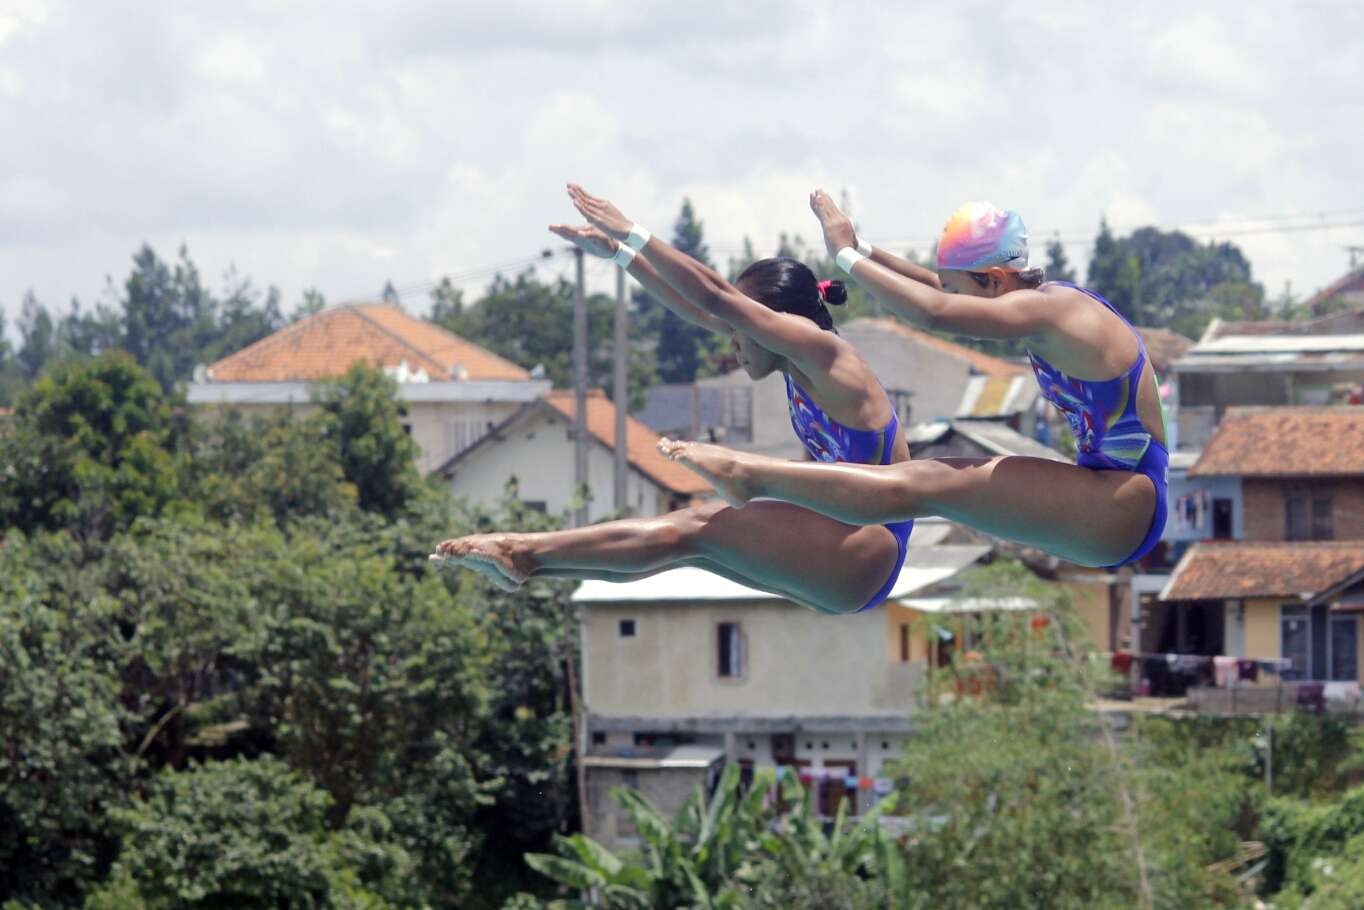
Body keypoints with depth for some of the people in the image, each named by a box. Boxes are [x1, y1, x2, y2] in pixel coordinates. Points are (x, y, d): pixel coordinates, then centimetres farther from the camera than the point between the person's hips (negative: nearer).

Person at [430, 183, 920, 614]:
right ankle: (522, 563, 1)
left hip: (866, 555, -9)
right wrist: (618, 253, 16)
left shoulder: (825, 354, -13)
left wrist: (631, 235, -15)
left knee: (696, 529, -14)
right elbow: (698, 310, 18)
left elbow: (715, 298, -17)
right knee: (686, 535, 4)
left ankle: (524, 554, -14)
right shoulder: (804, 364, 13)